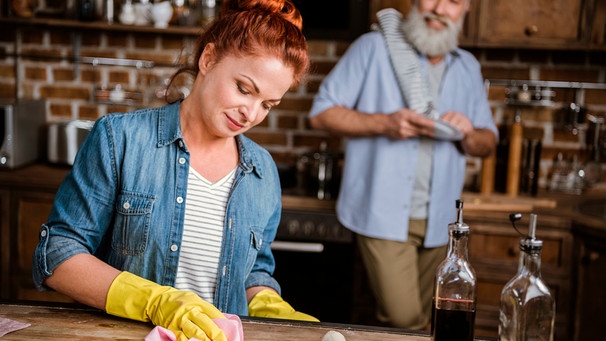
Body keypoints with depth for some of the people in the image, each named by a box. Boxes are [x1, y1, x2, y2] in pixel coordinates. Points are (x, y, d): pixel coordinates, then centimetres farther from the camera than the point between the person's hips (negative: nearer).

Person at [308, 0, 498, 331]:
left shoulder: (468, 67, 13)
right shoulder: (374, 47, -2)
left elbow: (488, 143, 16)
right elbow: (321, 113, -6)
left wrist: (468, 134, -8)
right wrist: (383, 123, -20)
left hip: (437, 218, 5)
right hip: (384, 214, -5)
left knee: (419, 321, 14)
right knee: (402, 319, -14)